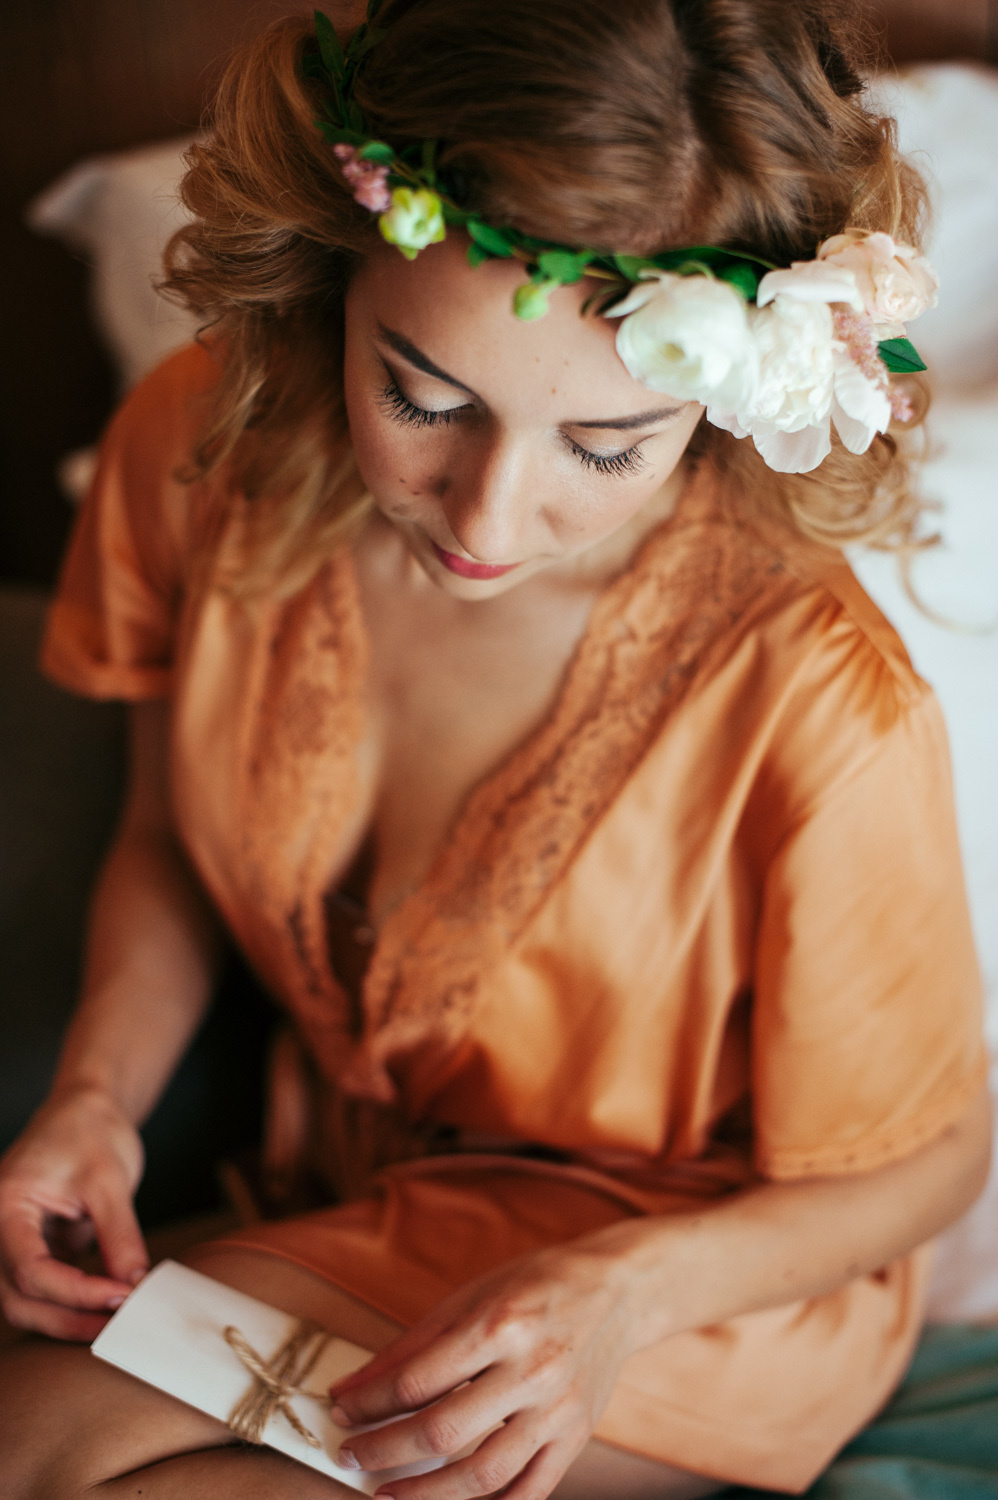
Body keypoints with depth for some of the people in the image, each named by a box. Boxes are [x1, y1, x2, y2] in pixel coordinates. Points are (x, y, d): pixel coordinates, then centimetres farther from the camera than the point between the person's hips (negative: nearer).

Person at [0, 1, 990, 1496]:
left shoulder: (817, 713, -34)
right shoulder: (197, 452, -19)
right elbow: (169, 839, 1)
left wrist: (631, 1290, -30)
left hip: (700, 1272, -5)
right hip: (349, 1178, 6)